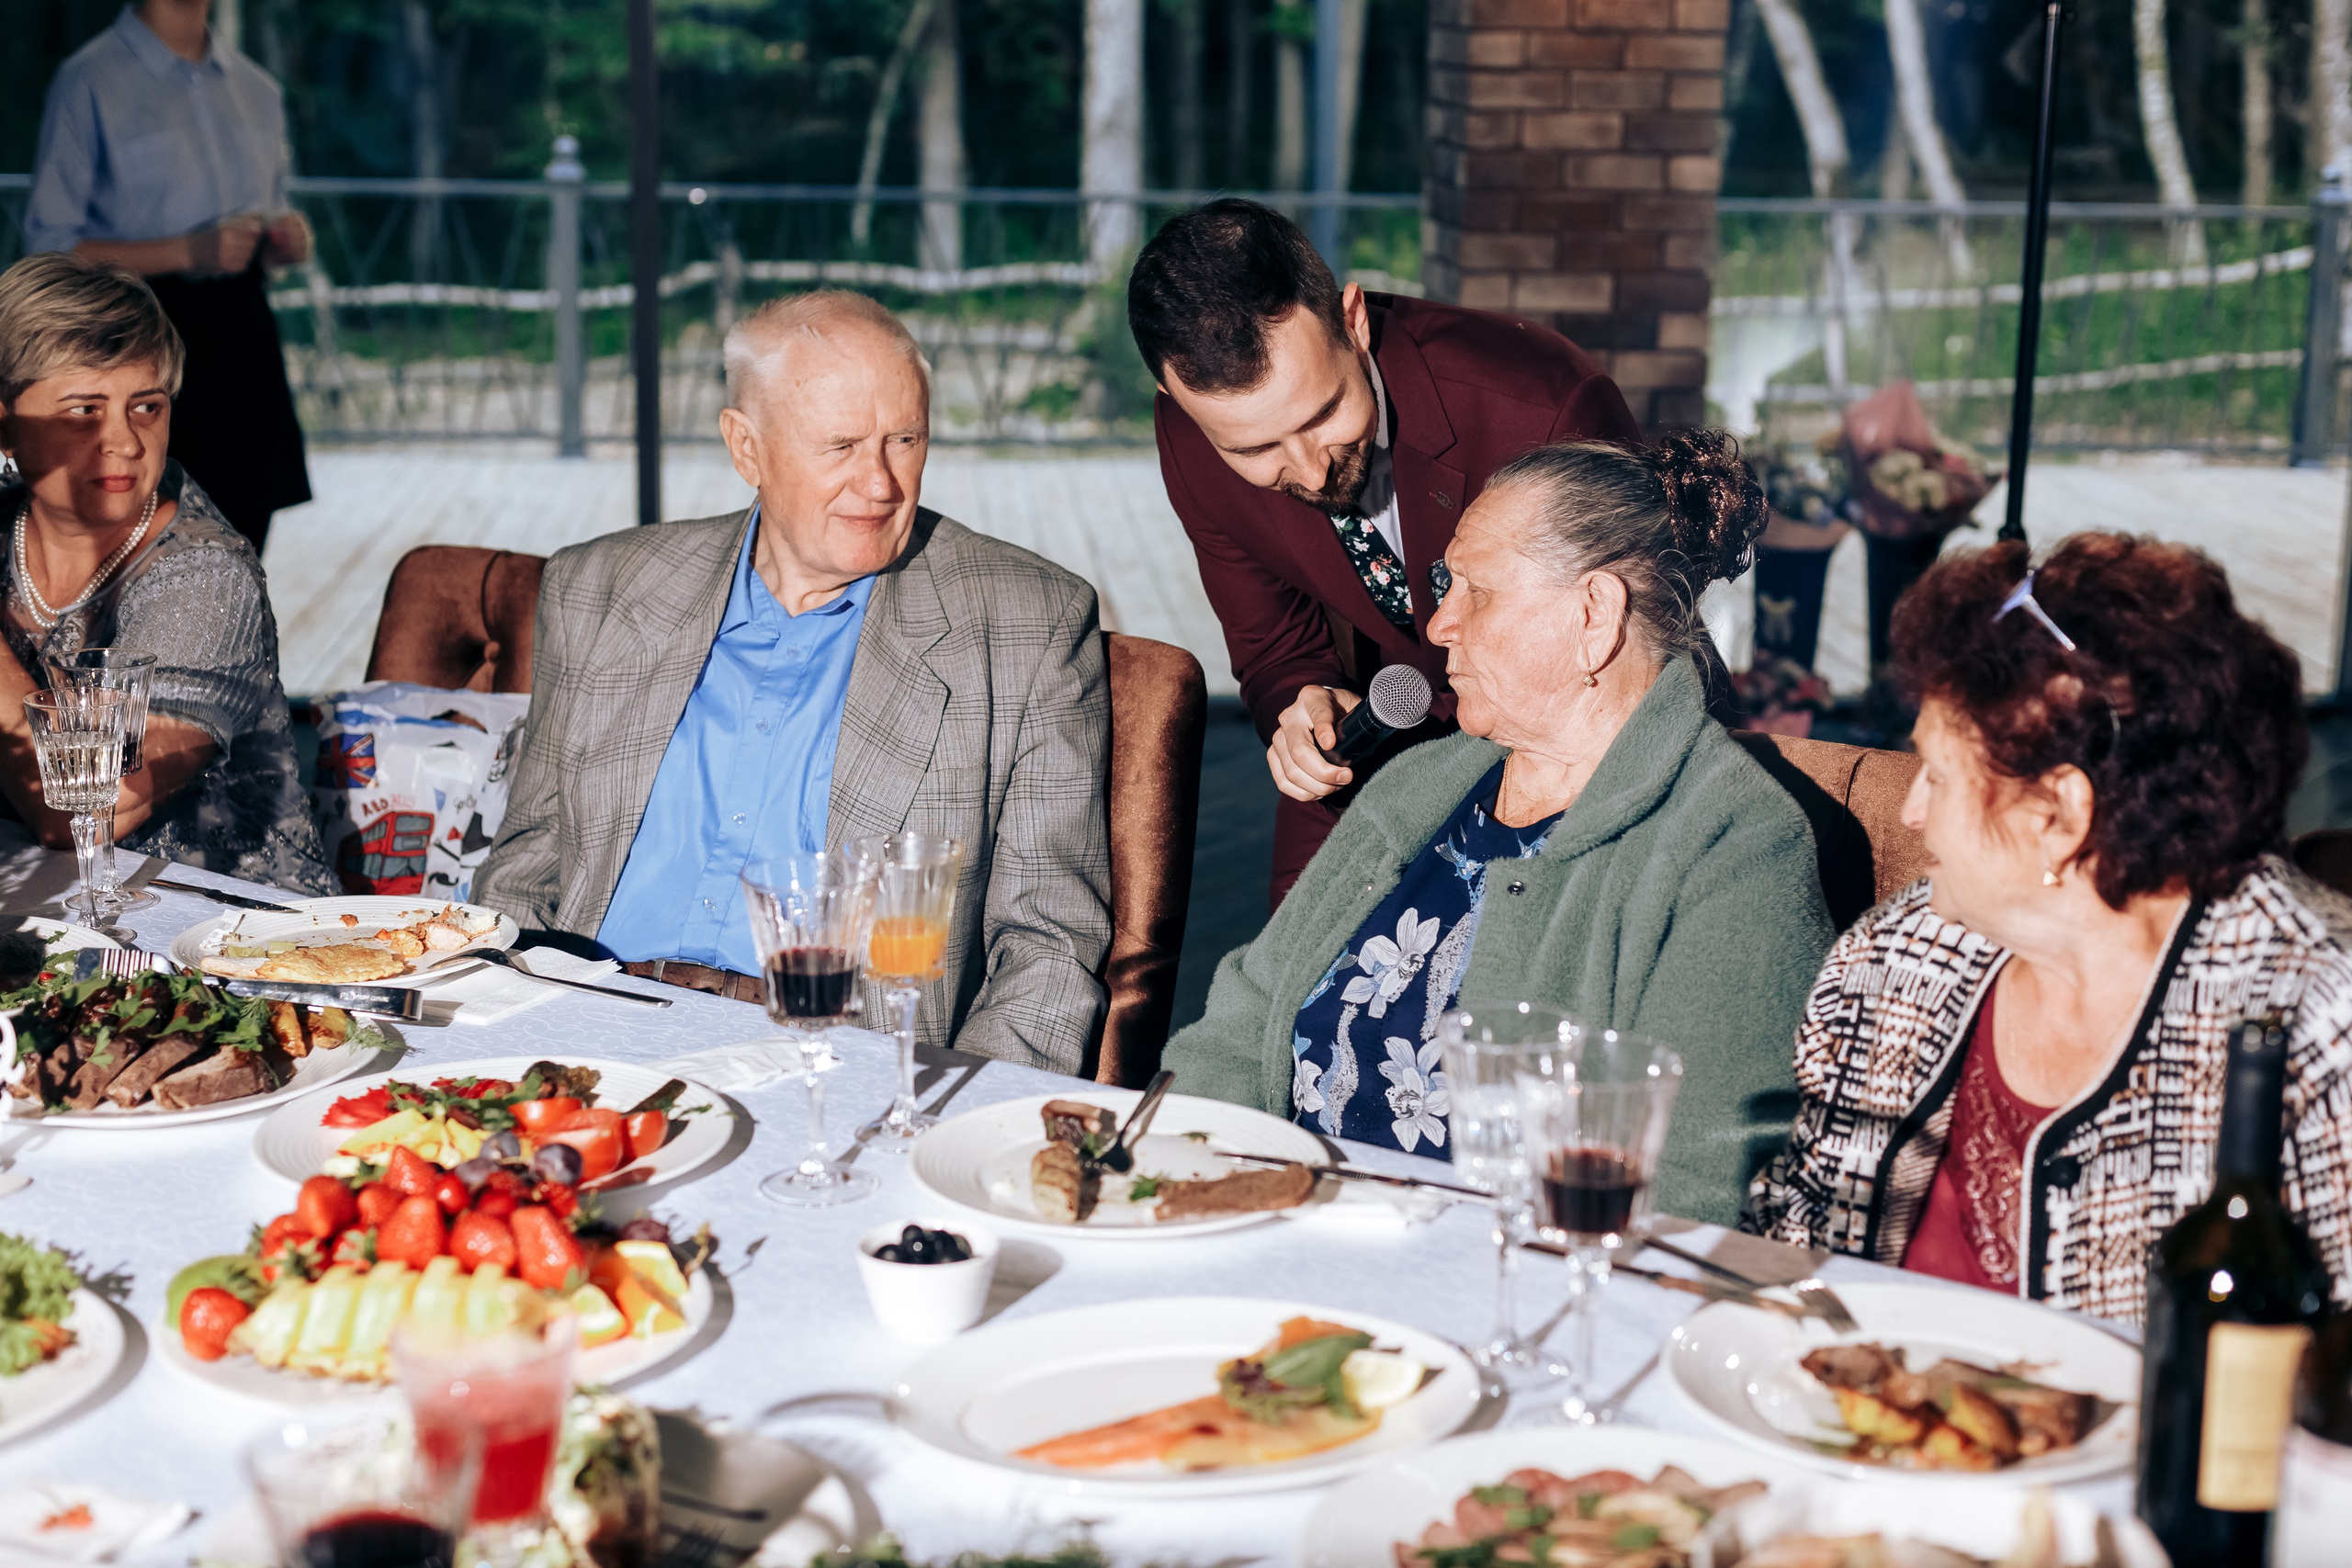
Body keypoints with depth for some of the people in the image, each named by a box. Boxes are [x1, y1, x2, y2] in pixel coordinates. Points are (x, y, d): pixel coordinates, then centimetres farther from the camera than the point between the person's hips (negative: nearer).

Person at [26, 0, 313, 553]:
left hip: (244, 331, 6)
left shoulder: (257, 89, 15)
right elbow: (49, 247, -9)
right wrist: (187, 252, -18)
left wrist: (288, 241, 1)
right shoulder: (89, 82, -5)